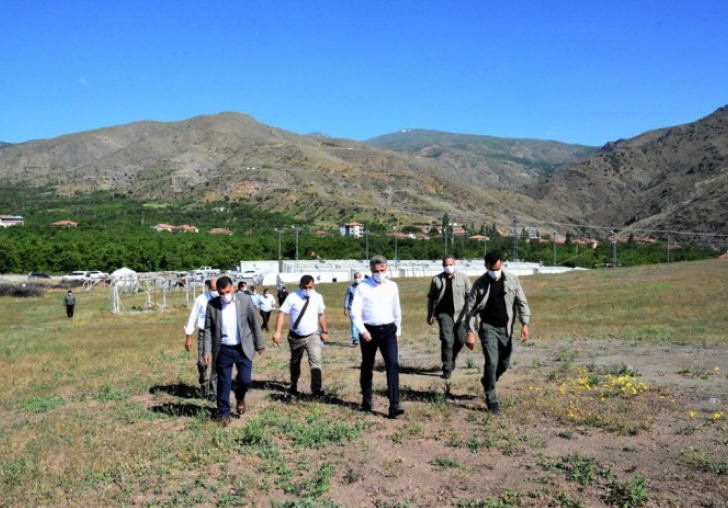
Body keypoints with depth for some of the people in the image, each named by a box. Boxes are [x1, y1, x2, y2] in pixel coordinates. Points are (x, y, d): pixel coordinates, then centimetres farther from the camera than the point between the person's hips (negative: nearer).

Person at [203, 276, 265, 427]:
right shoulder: (212, 305, -7)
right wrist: (207, 351, -4)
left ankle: (240, 397, 34)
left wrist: (259, 344, 4)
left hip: (243, 348, 0)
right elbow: (208, 329, -1)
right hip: (223, 350, 0)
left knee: (245, 380, 0)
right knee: (224, 384, 7)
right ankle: (224, 414, 24)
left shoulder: (245, 300, -9)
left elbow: (255, 323, -1)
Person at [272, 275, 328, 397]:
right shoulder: (293, 297, -12)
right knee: (295, 362, 17)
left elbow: (321, 315, 11)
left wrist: (325, 331, 13)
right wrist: (277, 332, -23)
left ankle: (317, 389, -13)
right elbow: (282, 314, -14)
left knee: (316, 361, -14)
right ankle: (293, 385, 38)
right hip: (296, 337, -1)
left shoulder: (318, 298, -1)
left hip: (313, 336, 1)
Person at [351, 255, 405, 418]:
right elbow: (355, 311, -7)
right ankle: (367, 400, 31)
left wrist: (398, 330, 17)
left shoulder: (392, 286, 5)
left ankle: (394, 406, -13)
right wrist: (362, 330, -16)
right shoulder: (363, 287, -5)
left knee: (393, 365, -12)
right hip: (369, 331, -1)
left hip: (388, 330, 1)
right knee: (367, 367, 13)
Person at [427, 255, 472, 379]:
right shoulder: (436, 279, 2)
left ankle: (452, 357, 39)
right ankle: (447, 369, -4)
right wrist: (430, 315, 8)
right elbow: (431, 298, 9)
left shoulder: (463, 277, 2)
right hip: (444, 313, -2)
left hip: (460, 314, 2)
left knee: (460, 340, 8)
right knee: (447, 340, -13)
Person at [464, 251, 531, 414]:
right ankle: (491, 400, 1)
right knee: (492, 362, -11)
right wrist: (470, 332, -10)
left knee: (504, 363, 11)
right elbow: (471, 308, -4)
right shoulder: (480, 284, -6)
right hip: (488, 327, -3)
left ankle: (487, 381, 40)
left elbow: (521, 302, 1)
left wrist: (525, 324, -10)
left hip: (506, 328, 3)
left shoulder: (512, 280, -2)